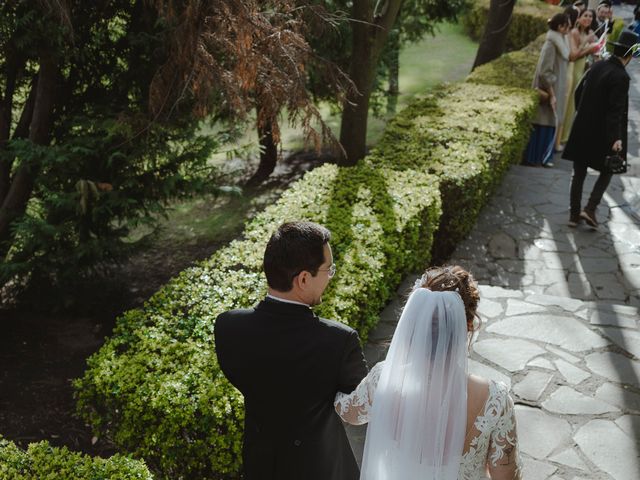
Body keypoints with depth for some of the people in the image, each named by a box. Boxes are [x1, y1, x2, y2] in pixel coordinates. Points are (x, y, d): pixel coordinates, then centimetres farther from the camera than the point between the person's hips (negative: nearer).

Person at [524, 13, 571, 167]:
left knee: (550, 124, 14)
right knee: (543, 125, -1)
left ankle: (542, 157, 23)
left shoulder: (559, 41, 8)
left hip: (555, 89, 9)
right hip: (548, 91, -9)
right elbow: (545, 72, -22)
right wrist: (551, 94, -20)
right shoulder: (551, 44, -19)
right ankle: (532, 158, 9)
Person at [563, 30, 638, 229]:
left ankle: (574, 214, 18)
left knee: (579, 173, 13)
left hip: (582, 130, 6)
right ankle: (590, 209, 0)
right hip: (601, 134, -6)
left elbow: (578, 93, 12)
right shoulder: (621, 77, -17)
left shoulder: (597, 67, 3)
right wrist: (616, 138, -21)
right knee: (607, 171, 13)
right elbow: (615, 110, -21)